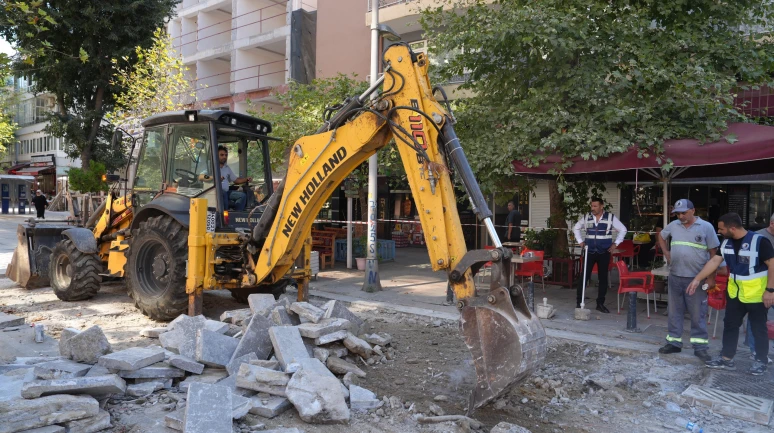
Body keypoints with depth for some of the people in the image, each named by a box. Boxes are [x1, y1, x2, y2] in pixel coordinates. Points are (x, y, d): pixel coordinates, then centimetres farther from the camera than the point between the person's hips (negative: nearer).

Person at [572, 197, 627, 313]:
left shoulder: (611, 217, -2)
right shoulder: (586, 217, 2)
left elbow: (623, 230, 6)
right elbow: (576, 228, 17)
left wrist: (615, 243, 1)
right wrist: (580, 241, 8)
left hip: (604, 253, 0)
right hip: (589, 251, 0)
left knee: (603, 278, 6)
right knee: (584, 277, -3)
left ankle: (600, 303, 16)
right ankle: (579, 302, 4)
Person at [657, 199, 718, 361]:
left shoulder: (706, 227, -7)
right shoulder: (673, 225, 4)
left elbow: (713, 253, -5)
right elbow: (661, 236, 25)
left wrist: (711, 277, -8)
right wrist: (666, 252, 9)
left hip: (697, 278, -4)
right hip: (675, 276, 4)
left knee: (698, 313, 3)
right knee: (675, 311, 11)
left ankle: (700, 346, 12)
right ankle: (674, 342, 21)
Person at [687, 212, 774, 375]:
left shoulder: (759, 241, -19)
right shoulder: (726, 243, 2)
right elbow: (714, 261, 4)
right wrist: (697, 279, 0)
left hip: (756, 295, -7)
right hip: (735, 293, 7)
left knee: (758, 329, 6)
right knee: (730, 325, 12)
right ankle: (726, 359, 21)